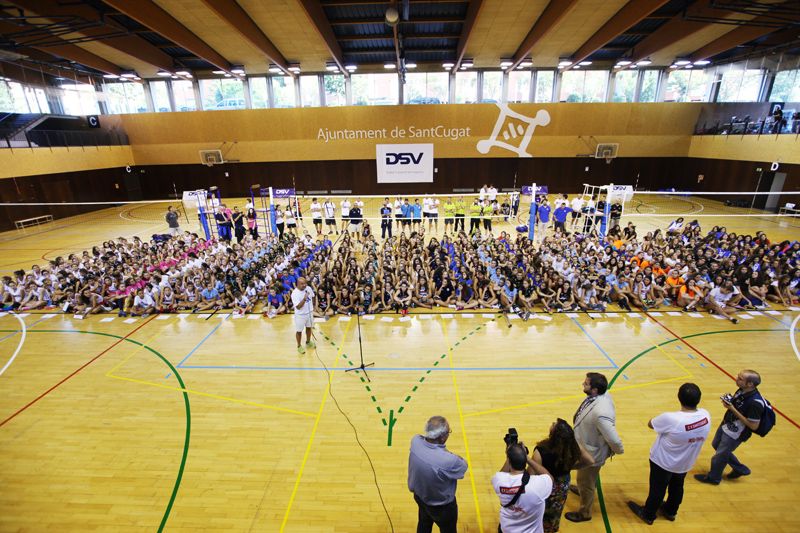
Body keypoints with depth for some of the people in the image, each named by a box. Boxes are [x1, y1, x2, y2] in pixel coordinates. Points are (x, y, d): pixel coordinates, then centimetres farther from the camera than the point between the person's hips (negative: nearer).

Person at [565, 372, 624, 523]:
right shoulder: (602, 395, -16)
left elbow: (613, 439, -34)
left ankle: (584, 513, 43)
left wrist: (618, 450, -13)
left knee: (586, 483, 18)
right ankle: (582, 489, 64)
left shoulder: (600, 413, -44)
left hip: (591, 454, -8)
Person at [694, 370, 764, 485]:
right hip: (726, 425, 8)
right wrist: (728, 401, -12)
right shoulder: (742, 390, -10)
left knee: (720, 455, 13)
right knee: (716, 445, 28)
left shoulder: (755, 403, -34)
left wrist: (733, 409, -30)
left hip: (735, 434, -8)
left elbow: (753, 425, -27)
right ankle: (740, 469, 47)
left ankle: (713, 477, 39)